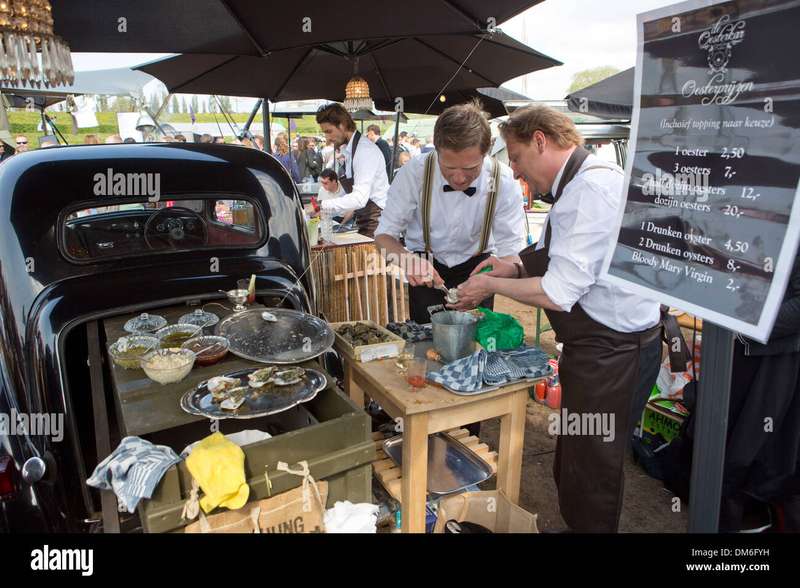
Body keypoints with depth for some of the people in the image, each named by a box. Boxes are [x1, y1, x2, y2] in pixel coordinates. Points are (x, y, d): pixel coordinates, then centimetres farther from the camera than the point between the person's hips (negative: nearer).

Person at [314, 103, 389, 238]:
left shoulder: (365, 150, -18)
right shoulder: (348, 150, 9)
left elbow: (359, 198, -26)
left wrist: (322, 206, -24)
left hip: (376, 223, -8)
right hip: (363, 221, 8)